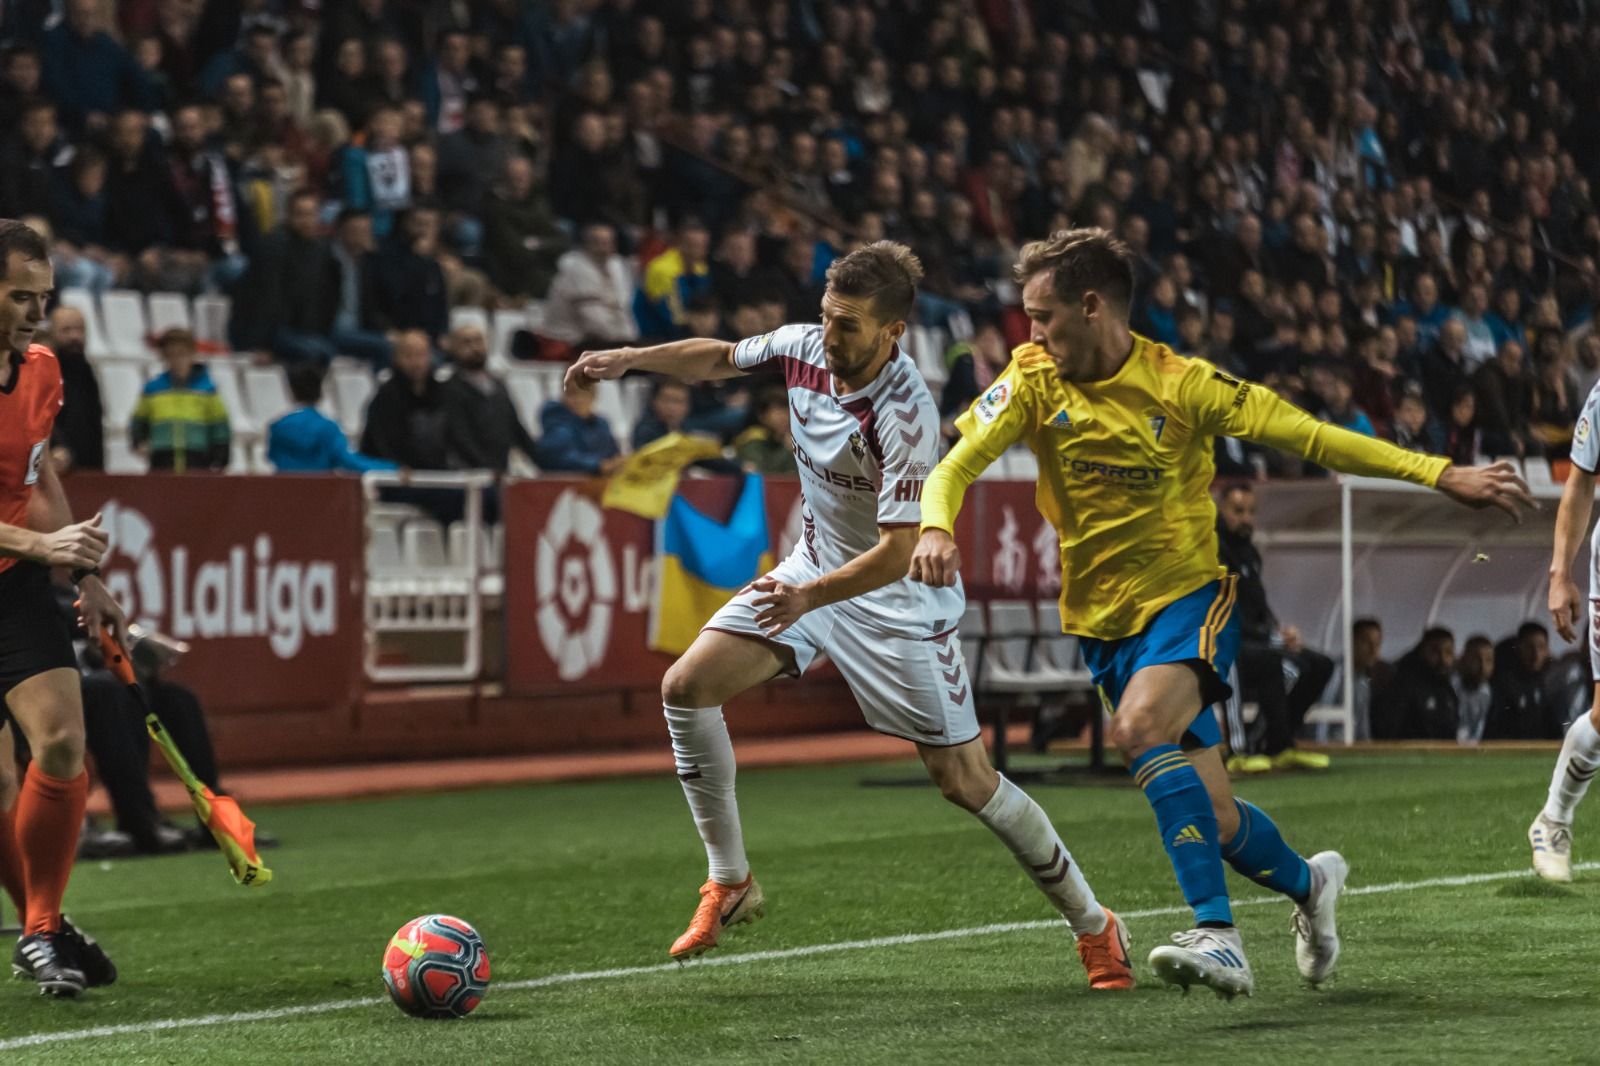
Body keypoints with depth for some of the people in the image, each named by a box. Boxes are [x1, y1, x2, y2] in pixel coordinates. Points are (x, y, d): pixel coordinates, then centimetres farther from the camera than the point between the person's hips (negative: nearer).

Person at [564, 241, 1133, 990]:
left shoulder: (906, 416, -30)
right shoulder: (803, 348, -11)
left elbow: (897, 553, -30)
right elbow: (719, 357, 11)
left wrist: (810, 595, -41)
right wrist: (628, 359, 0)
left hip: (900, 595, -7)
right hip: (816, 567, 7)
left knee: (964, 780, -7)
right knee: (686, 687, -9)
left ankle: (1093, 926, 10)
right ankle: (730, 883, 5)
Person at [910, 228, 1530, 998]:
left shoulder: (1179, 385, -12)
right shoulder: (1034, 381, -4)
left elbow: (1306, 436, -11)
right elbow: (957, 464, -11)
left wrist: (1441, 475, -17)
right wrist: (935, 527, -35)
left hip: (1188, 598, -4)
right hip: (1102, 620, 4)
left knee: (1140, 727, -34)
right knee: (1215, 821, 5)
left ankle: (1217, 935, -34)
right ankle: (1307, 882, 38)